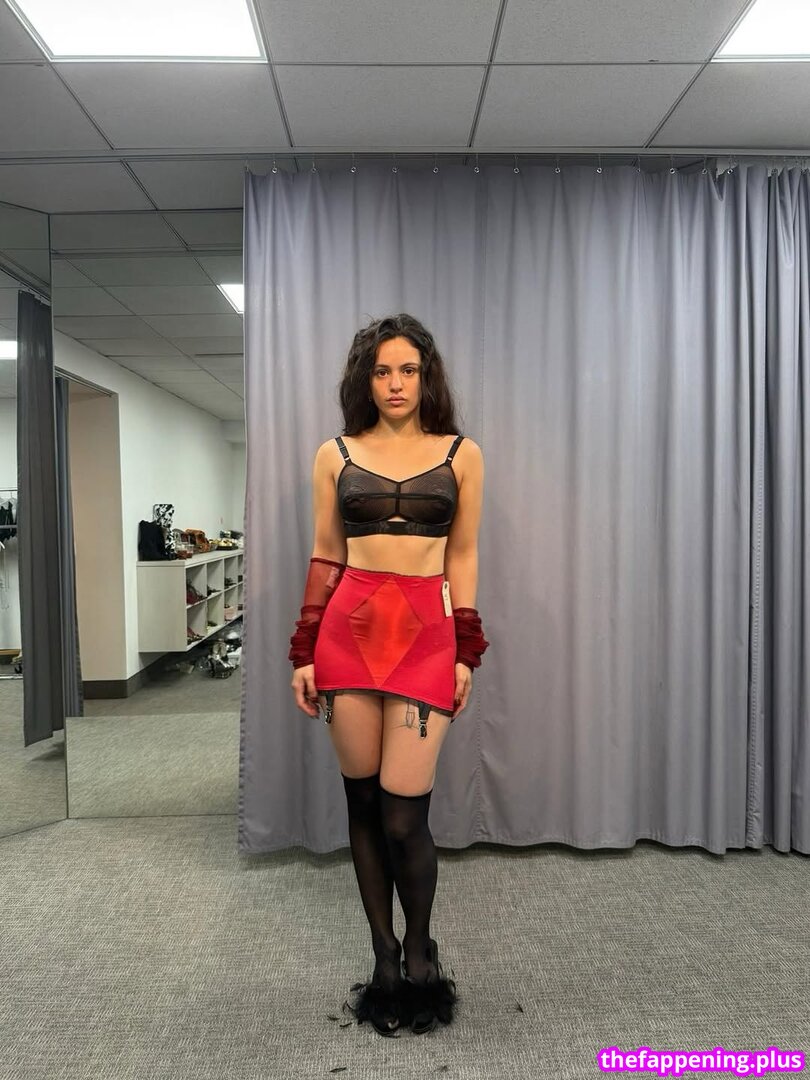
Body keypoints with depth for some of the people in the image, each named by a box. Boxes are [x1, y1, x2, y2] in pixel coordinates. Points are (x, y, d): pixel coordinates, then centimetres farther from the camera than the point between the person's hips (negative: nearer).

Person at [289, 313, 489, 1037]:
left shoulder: (462, 454, 8)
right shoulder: (335, 455, 9)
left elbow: (463, 555, 8)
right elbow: (325, 559, 9)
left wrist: (467, 653, 3)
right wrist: (304, 653, 5)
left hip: (427, 631, -1)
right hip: (348, 629, 2)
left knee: (403, 814, -4)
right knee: (363, 802, 9)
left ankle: (419, 953, 26)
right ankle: (385, 959, 30)